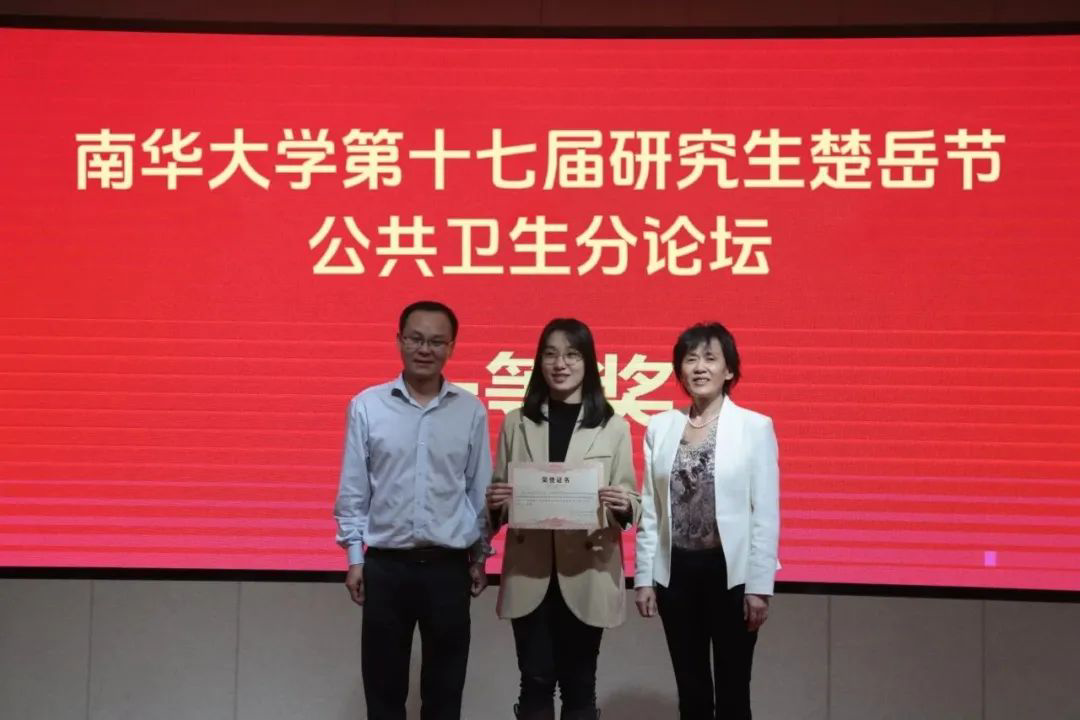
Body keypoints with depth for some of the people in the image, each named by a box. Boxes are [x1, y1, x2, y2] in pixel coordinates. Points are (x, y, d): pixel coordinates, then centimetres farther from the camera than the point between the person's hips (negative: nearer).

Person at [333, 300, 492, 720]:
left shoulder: (471, 411, 0)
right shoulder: (366, 406, -2)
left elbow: (480, 490, 6)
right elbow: (353, 489, 2)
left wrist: (479, 557, 7)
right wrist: (354, 557, 0)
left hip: (449, 566, 1)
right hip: (385, 565, 0)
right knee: (383, 685, 9)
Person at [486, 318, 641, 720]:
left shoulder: (613, 427, 3)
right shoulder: (516, 423, 7)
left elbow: (631, 501, 2)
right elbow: (497, 501, 10)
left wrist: (623, 505, -20)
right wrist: (494, 502, -13)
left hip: (587, 575, -1)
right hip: (528, 574, 1)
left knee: (579, 684, 8)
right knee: (536, 682, 4)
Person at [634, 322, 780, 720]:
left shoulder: (755, 427, -5)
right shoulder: (660, 427, 4)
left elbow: (766, 514, -6)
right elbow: (650, 510, 6)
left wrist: (759, 585, -9)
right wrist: (644, 577, 3)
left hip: (731, 571, -3)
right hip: (676, 571, 3)